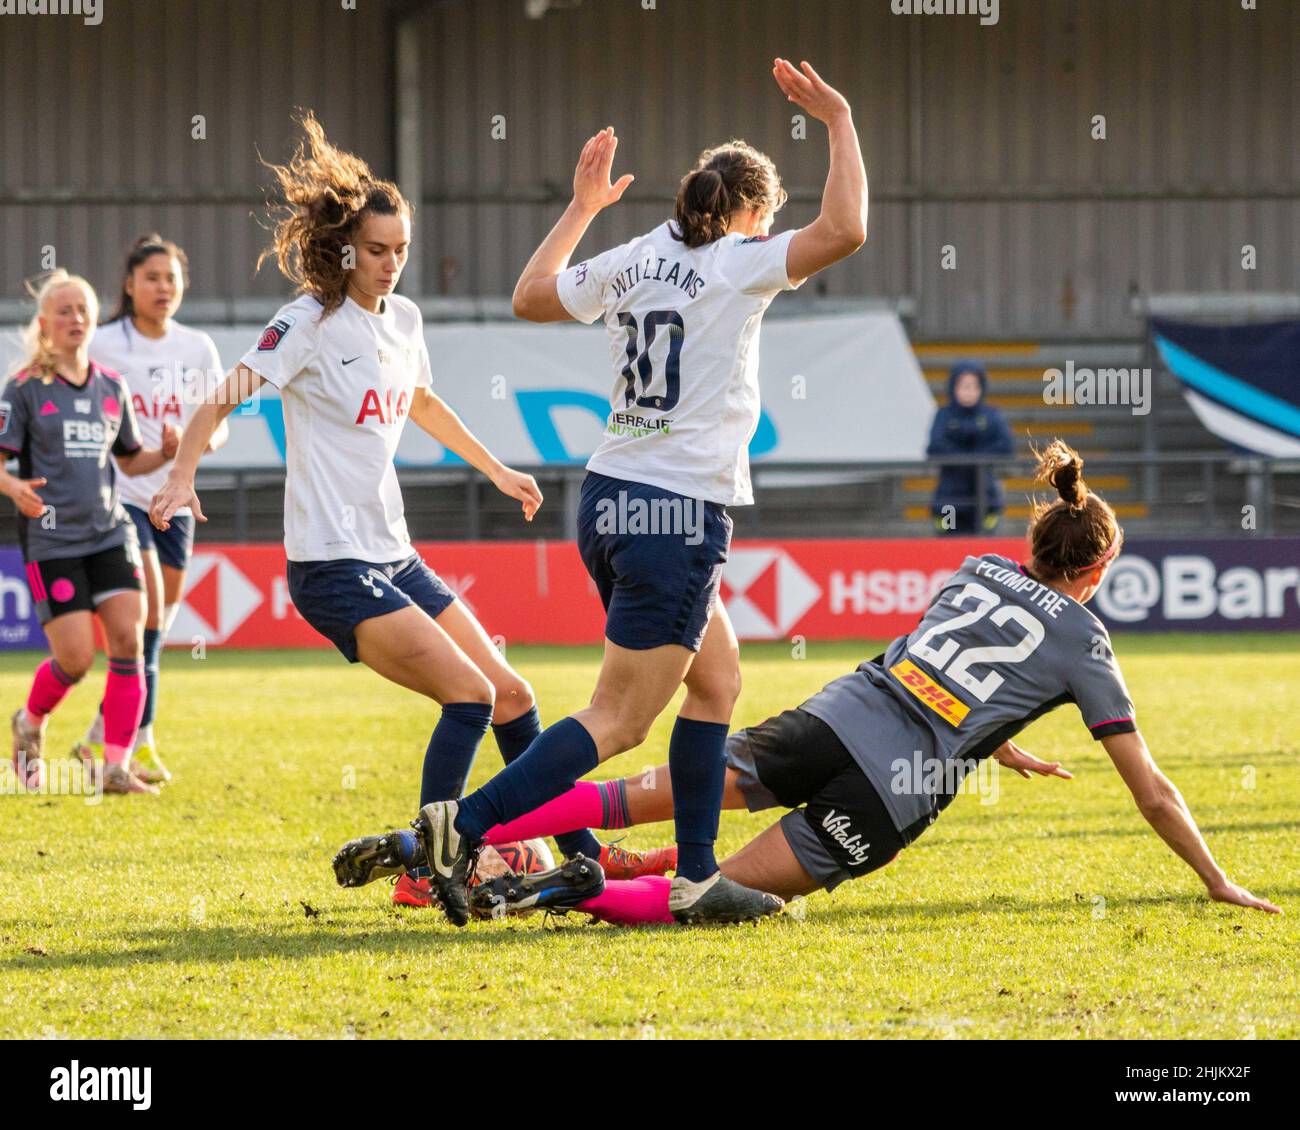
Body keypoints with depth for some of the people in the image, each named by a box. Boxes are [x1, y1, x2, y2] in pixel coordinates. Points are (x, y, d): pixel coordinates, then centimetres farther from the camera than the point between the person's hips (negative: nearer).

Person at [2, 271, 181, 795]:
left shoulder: (112, 387, 11)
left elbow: (129, 459, 21)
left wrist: (167, 452, 0)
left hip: (109, 534, 4)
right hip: (51, 540, -4)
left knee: (128, 639, -11)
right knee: (75, 658, -9)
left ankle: (116, 767, -6)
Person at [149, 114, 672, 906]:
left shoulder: (404, 320, 11)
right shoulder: (311, 324, -12)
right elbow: (226, 401, -20)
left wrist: (497, 470, 42)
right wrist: (183, 475, -36)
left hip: (395, 557, 8)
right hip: (332, 566, -8)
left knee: (510, 693, 9)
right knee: (469, 695, -18)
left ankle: (583, 853, 21)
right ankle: (423, 873, -11)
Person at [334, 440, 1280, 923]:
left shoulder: (980, 569, 24)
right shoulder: (1083, 642, 9)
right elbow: (1151, 791, 10)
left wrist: (999, 745, 52)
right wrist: (1218, 883, 20)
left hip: (831, 717, 5)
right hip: (893, 792, -5)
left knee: (642, 797, 0)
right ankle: (577, 894, -33)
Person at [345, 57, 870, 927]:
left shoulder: (634, 261, 10)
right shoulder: (737, 265, -7)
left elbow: (531, 296, 25)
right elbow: (845, 231, -20)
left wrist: (582, 208, 35)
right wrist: (839, 123, -9)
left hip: (611, 499, 8)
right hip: (681, 513, -8)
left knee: (718, 678, 19)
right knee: (617, 721, -6)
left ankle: (697, 878, 16)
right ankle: (470, 824, -17)